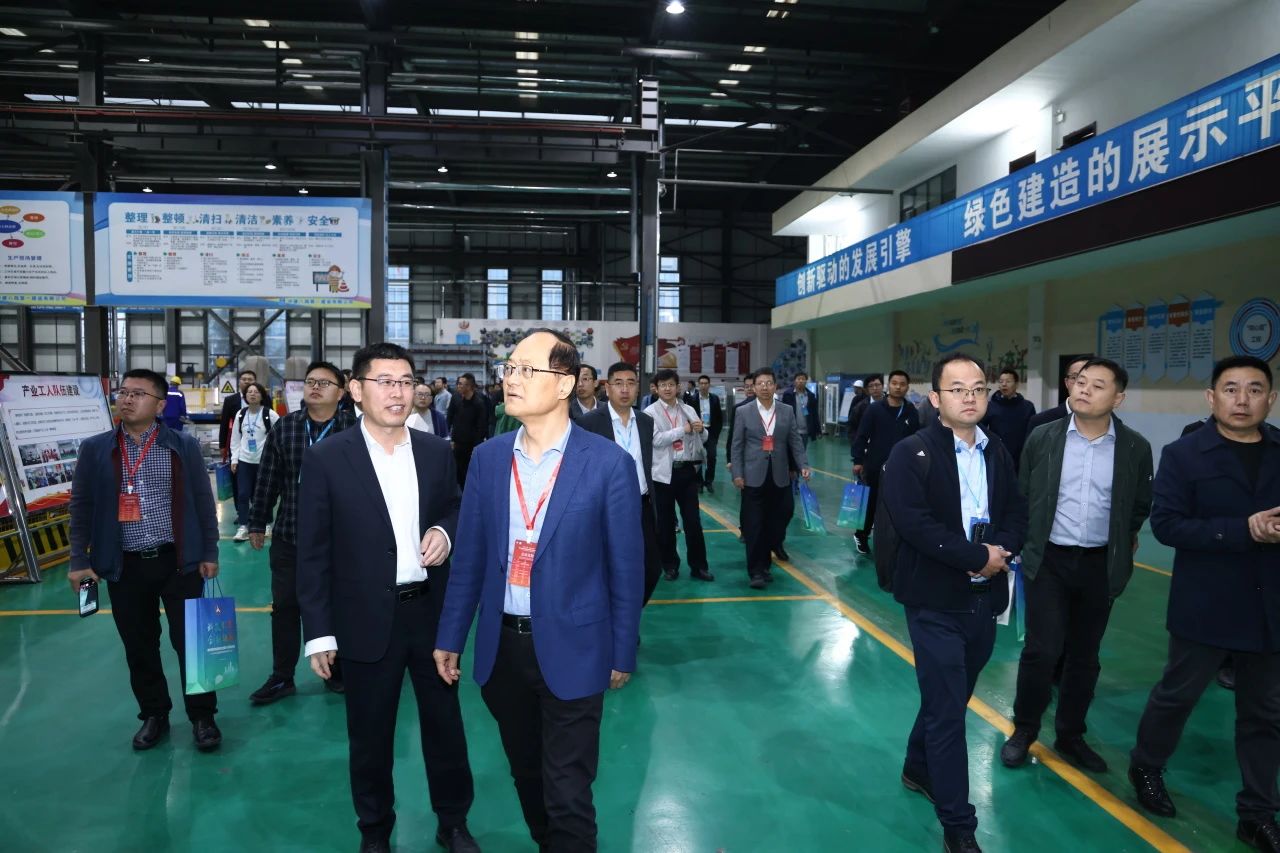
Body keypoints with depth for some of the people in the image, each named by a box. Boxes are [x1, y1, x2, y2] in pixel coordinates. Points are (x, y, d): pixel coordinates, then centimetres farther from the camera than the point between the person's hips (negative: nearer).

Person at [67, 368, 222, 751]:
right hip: (124, 566, 2)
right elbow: (82, 506, 6)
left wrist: (209, 553, 0)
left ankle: (202, 716, 18)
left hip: (178, 561, -2)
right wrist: (79, 560, 2)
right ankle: (154, 715, 30)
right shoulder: (95, 448, 4)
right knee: (139, 647, 12)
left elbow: (203, 501, 2)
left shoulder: (184, 446, 0)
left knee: (190, 640, 3)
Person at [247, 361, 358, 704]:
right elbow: (268, 480, 5)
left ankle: (338, 671, 29)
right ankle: (282, 678, 25)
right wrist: (258, 523, 7)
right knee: (285, 606, 11)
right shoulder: (284, 427, 1)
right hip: (289, 535, 2)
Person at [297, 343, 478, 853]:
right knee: (370, 734, 15)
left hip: (432, 612, 3)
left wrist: (445, 532, -10)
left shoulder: (436, 451, 1)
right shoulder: (326, 459, -8)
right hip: (367, 620, -2)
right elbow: (313, 553, -6)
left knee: (445, 722, 16)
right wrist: (319, 632, -7)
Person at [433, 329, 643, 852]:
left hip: (571, 650, -4)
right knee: (526, 774, 23)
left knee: (568, 793, 6)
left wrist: (623, 653, -2)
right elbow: (469, 555, 5)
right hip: (501, 646, 5)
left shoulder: (609, 463, -12)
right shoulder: (488, 457, -1)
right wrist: (450, 637, 6)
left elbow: (625, 567, -7)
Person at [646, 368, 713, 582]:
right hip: (664, 473, -2)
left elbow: (702, 438, 15)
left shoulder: (689, 410, 8)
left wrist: (701, 430, -8)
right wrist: (682, 430, -13)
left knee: (693, 521, 5)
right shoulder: (650, 412, -4)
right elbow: (656, 439, -16)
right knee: (665, 522, 9)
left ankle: (698, 566, 14)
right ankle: (670, 565, 22)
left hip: (687, 470, 3)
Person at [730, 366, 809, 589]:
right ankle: (755, 571, 5)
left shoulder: (787, 412, 7)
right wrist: (737, 474, -8)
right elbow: (736, 446, 0)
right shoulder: (744, 413, 1)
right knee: (754, 525, -1)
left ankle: (764, 564, 24)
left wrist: (803, 465, -9)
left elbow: (796, 442, 5)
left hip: (779, 477, 2)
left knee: (774, 523, 7)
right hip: (754, 477, -2)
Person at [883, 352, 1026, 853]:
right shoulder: (910, 454, -12)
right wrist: (978, 556, -20)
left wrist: (1001, 551, -13)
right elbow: (914, 524, -22)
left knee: (950, 699, 20)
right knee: (947, 709, 0)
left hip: (985, 598, 6)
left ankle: (919, 769, 44)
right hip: (937, 601, -6)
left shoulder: (999, 453, 7)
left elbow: (1017, 513, 8)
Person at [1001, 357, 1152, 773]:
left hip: (1101, 565, 1)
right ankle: (1024, 730, 17)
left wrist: (1121, 542, 6)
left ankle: (1070, 736, 29)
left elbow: (1141, 505, 9)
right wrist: (1027, 542, 4)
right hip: (1049, 560, -1)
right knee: (1041, 650, -4)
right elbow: (1021, 496, 4)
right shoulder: (1043, 438, -5)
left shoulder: (1135, 448, -4)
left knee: (1085, 656, 12)